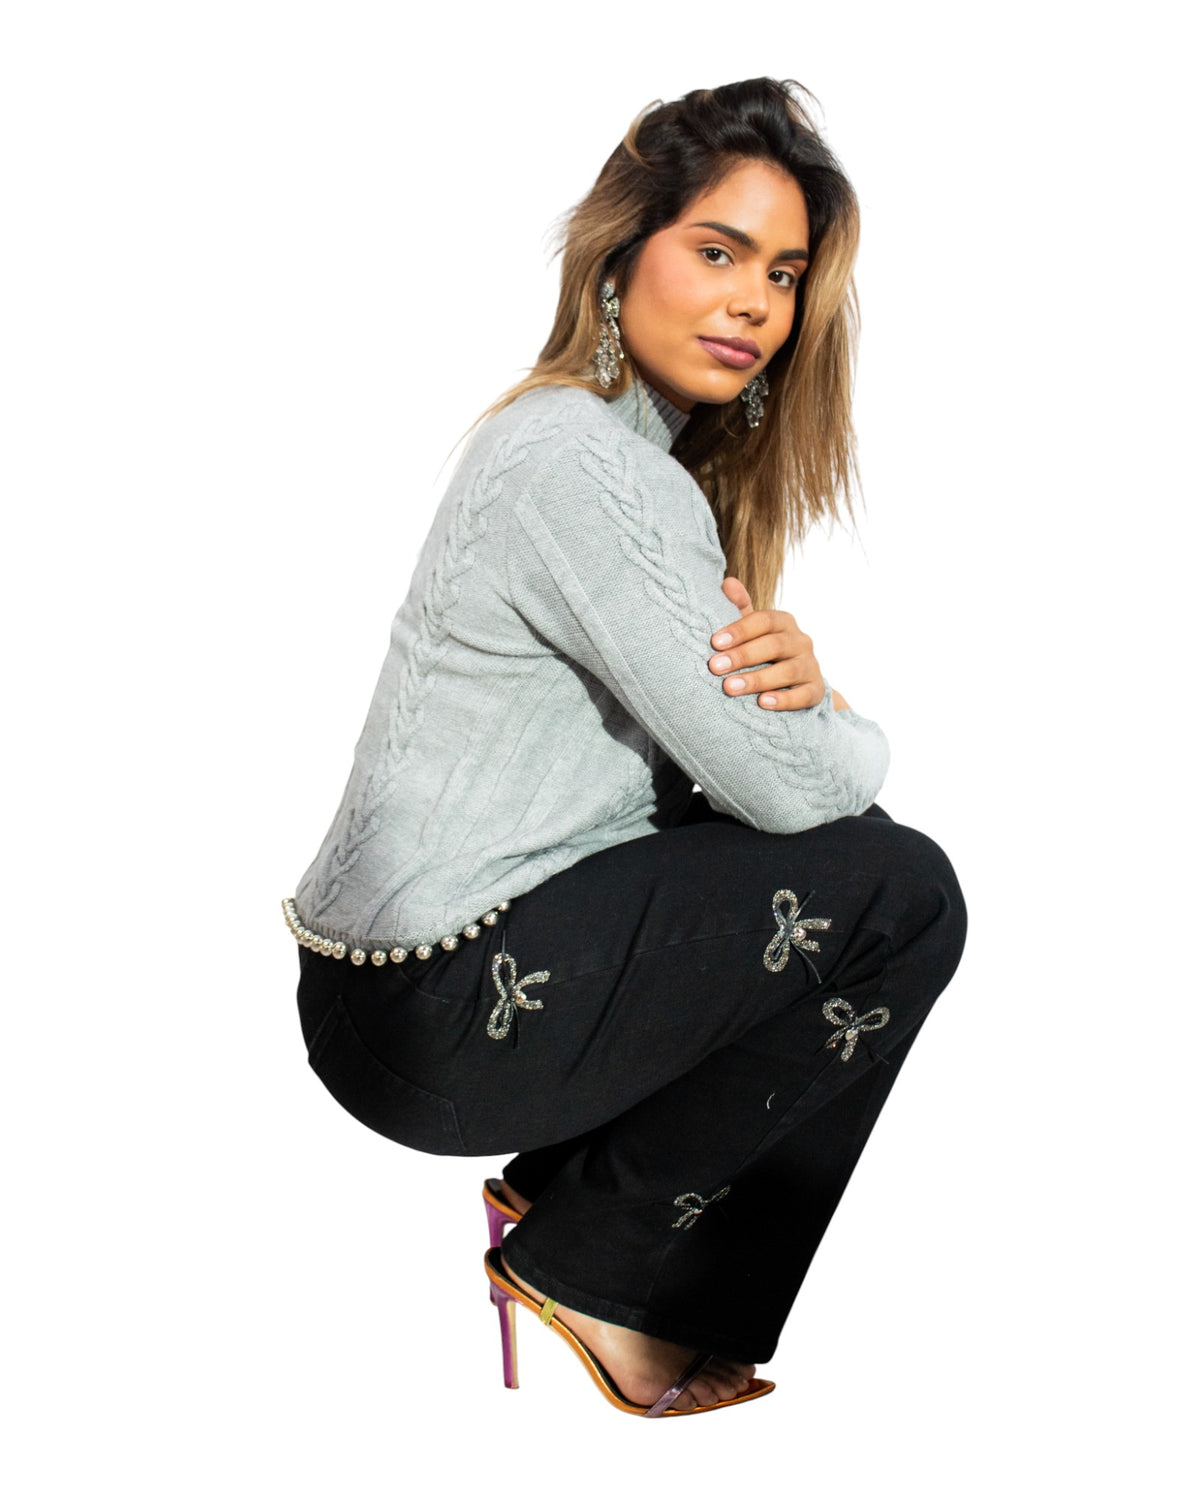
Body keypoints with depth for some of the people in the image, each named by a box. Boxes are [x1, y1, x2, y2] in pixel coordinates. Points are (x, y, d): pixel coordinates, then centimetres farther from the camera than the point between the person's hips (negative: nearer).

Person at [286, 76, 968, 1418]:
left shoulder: (649, 453, 13)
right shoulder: (581, 461, -20)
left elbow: (724, 712, 13)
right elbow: (785, 783, -21)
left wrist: (792, 670, -10)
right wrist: (849, 732, 2)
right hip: (430, 1016, -10)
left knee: (858, 858, 14)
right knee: (901, 895, -10)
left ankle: (563, 1182, 14)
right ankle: (587, 1260, 3)